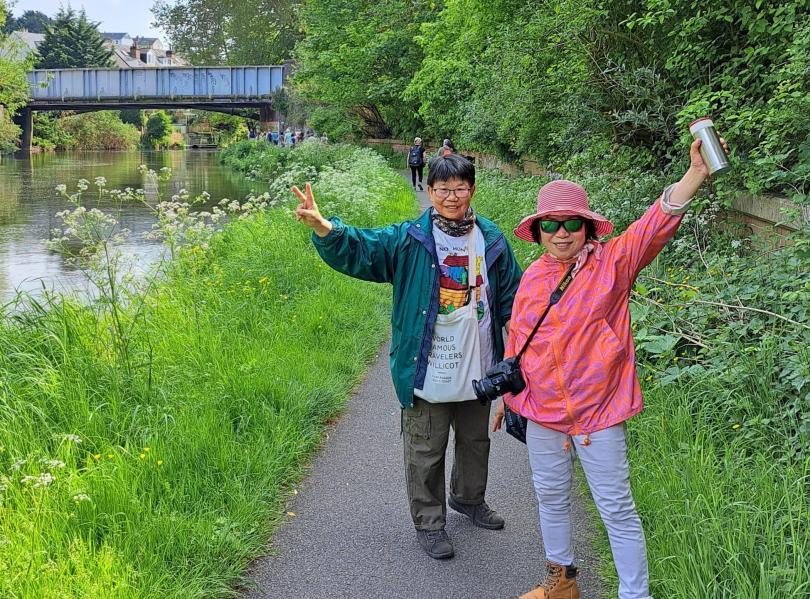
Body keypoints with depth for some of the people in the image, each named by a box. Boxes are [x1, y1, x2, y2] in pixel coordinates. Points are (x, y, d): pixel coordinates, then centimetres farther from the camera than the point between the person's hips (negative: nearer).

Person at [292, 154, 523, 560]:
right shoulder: (409, 240, -10)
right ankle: (429, 522, 26)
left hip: (478, 369, 4)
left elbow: (510, 296, 8)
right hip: (428, 371, -4)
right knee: (426, 451, 8)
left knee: (475, 440, 23)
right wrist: (322, 228, -40)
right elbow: (359, 249, -20)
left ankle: (468, 498, 48)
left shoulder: (491, 240, 0)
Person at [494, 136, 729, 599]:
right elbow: (518, 339, 13)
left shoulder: (613, 262, -10)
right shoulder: (533, 276, 3)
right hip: (541, 408, 5)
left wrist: (697, 173, -42)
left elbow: (657, 224, -26)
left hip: (598, 410, -5)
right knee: (551, 496, 19)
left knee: (616, 508, 2)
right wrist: (508, 394, 22)